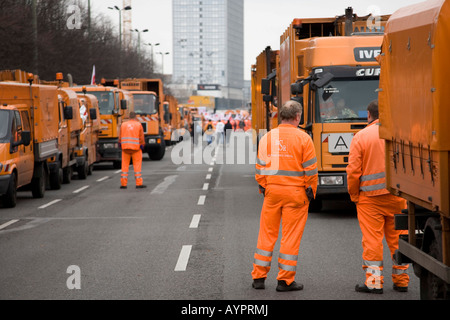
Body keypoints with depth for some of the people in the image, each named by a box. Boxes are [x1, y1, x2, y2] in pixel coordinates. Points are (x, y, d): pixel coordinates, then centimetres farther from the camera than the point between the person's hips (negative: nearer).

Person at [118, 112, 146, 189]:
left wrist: (120, 144, 18)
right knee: (137, 165, 2)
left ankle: (123, 184, 4)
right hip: (136, 147, -2)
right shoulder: (138, 125, -3)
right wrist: (142, 145, 5)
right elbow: (141, 137, -5)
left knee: (125, 165, 5)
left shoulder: (123, 125, 3)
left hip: (125, 148, 2)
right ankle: (139, 183, -2)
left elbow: (120, 137, 5)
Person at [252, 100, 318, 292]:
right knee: (291, 235, 2)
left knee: (267, 234, 11)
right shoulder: (303, 139, -6)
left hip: (272, 191, 3)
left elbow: (260, 167, 6)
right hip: (295, 192, -3)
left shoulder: (266, 138, 4)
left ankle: (259, 277, 15)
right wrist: (311, 192, 4)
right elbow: (310, 169, -6)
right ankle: (285, 280, 5)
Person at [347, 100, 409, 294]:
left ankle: (374, 281, -1)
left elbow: (353, 171, -7)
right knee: (397, 239, 11)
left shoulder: (361, 137, -5)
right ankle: (401, 281, 16)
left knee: (372, 240, 0)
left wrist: (354, 195, 6)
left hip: (370, 198, -3)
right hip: (397, 196, 3)